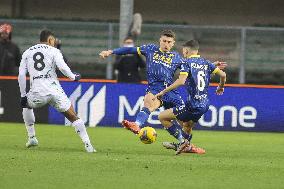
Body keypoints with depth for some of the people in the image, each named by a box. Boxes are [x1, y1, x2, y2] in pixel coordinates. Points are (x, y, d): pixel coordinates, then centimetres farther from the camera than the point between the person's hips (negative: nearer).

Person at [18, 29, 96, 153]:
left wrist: (23, 95, 13)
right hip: (55, 90, -2)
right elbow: (62, 67, -9)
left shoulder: (27, 53, 17)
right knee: (73, 117, 5)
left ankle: (32, 138, 29)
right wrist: (73, 77, 8)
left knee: (26, 106, 34)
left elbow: (21, 75, 10)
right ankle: (88, 145, -6)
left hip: (37, 92, 2)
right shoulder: (53, 51, 9)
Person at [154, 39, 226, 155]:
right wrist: (221, 87, 31)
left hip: (193, 105, -8)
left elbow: (181, 81, -22)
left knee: (162, 117, -1)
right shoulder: (206, 63, 12)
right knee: (187, 126, 32)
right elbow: (223, 75, 10)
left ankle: (182, 140, -7)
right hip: (205, 105, 8)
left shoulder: (187, 63, -7)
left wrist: (163, 92, -17)